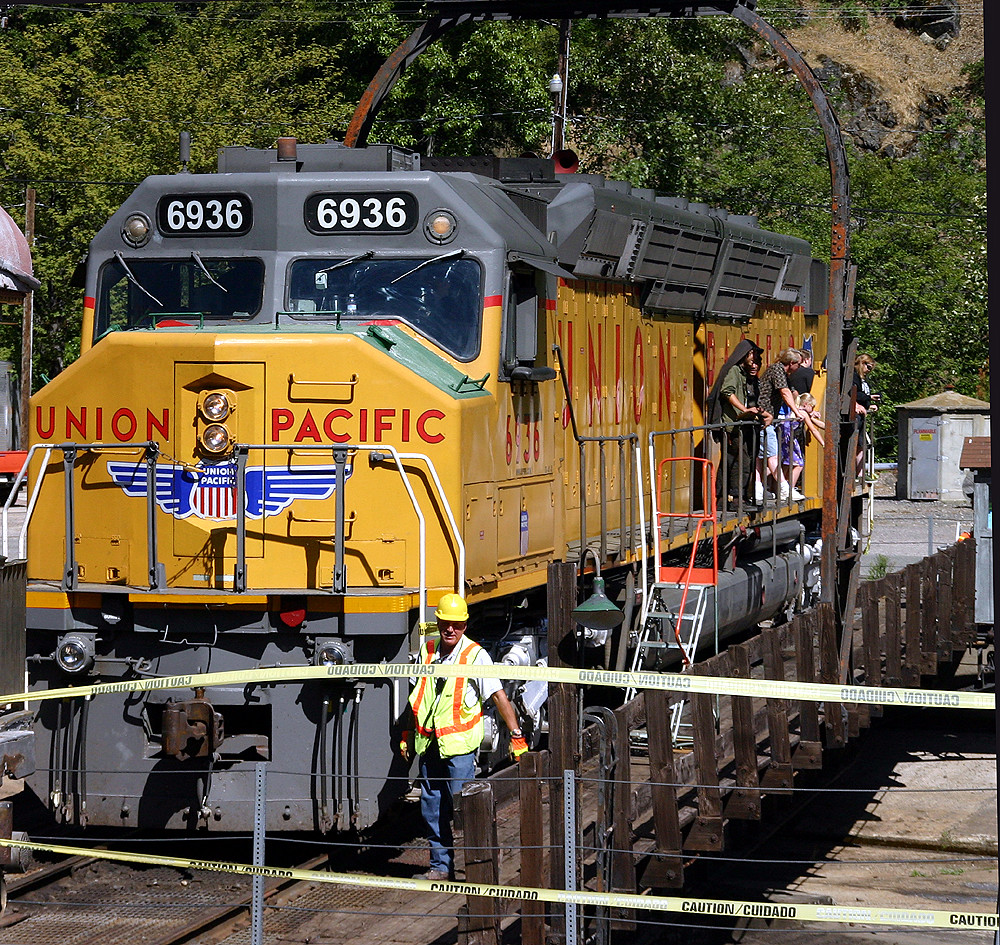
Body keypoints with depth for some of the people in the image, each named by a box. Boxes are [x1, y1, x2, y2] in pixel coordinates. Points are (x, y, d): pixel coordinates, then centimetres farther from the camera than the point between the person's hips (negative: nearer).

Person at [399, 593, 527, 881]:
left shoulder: (475, 655, -8)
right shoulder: (427, 650, 8)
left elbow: (498, 695, -10)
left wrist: (516, 736, -14)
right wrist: (407, 733, 21)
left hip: (459, 743, -5)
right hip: (429, 743, 5)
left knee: (460, 808, -6)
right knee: (431, 807, 8)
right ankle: (441, 865, 17)